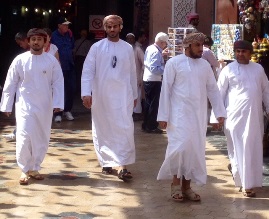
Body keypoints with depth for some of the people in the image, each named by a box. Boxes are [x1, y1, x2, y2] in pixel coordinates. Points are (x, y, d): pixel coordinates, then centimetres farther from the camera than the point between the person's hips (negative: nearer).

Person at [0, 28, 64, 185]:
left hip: (44, 107, 2)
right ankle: (25, 170, 5)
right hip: (25, 105, -2)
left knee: (42, 139, 8)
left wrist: (57, 103, -10)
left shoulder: (52, 60, -1)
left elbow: (58, 83, 0)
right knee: (24, 138, -10)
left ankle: (35, 168, 24)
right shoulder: (20, 60, -3)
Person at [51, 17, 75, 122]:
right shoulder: (54, 36, -9)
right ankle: (58, 113, 7)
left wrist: (71, 36, 9)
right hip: (59, 67, -5)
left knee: (71, 89, 7)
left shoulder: (68, 34, 6)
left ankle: (67, 110, 23)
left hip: (70, 66, 5)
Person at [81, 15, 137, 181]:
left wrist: (134, 95, 15)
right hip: (101, 95, 0)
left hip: (122, 95, 0)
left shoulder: (128, 48, 6)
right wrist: (86, 93, -14)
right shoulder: (97, 47, -1)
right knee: (102, 130, 8)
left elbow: (132, 73, 13)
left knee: (125, 129, -10)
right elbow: (87, 71, -4)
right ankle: (106, 162, 23)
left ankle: (123, 167, -11)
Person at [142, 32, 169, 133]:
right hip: (154, 81, -9)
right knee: (154, 104, 1)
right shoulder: (156, 52, -20)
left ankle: (145, 125, 24)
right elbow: (155, 69, -26)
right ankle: (151, 127, 8)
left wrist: (161, 54, 17)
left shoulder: (149, 48, 7)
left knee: (148, 103, 17)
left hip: (146, 79, 9)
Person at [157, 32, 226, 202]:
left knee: (195, 150, 5)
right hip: (180, 114, -5)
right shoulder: (174, 63, -5)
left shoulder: (205, 65, 8)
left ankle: (186, 185, 16)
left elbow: (213, 89, 12)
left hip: (199, 115, 5)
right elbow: (166, 90, -6)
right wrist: (163, 116, -9)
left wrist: (220, 112, 5)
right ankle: (176, 182, 8)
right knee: (180, 147, -13)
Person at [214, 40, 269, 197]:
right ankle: (246, 184, 5)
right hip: (236, 115, -4)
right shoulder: (229, 70, -2)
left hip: (255, 115, 4)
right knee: (240, 149, -2)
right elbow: (220, 94, -2)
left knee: (254, 149, 9)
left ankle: (250, 181, 25)